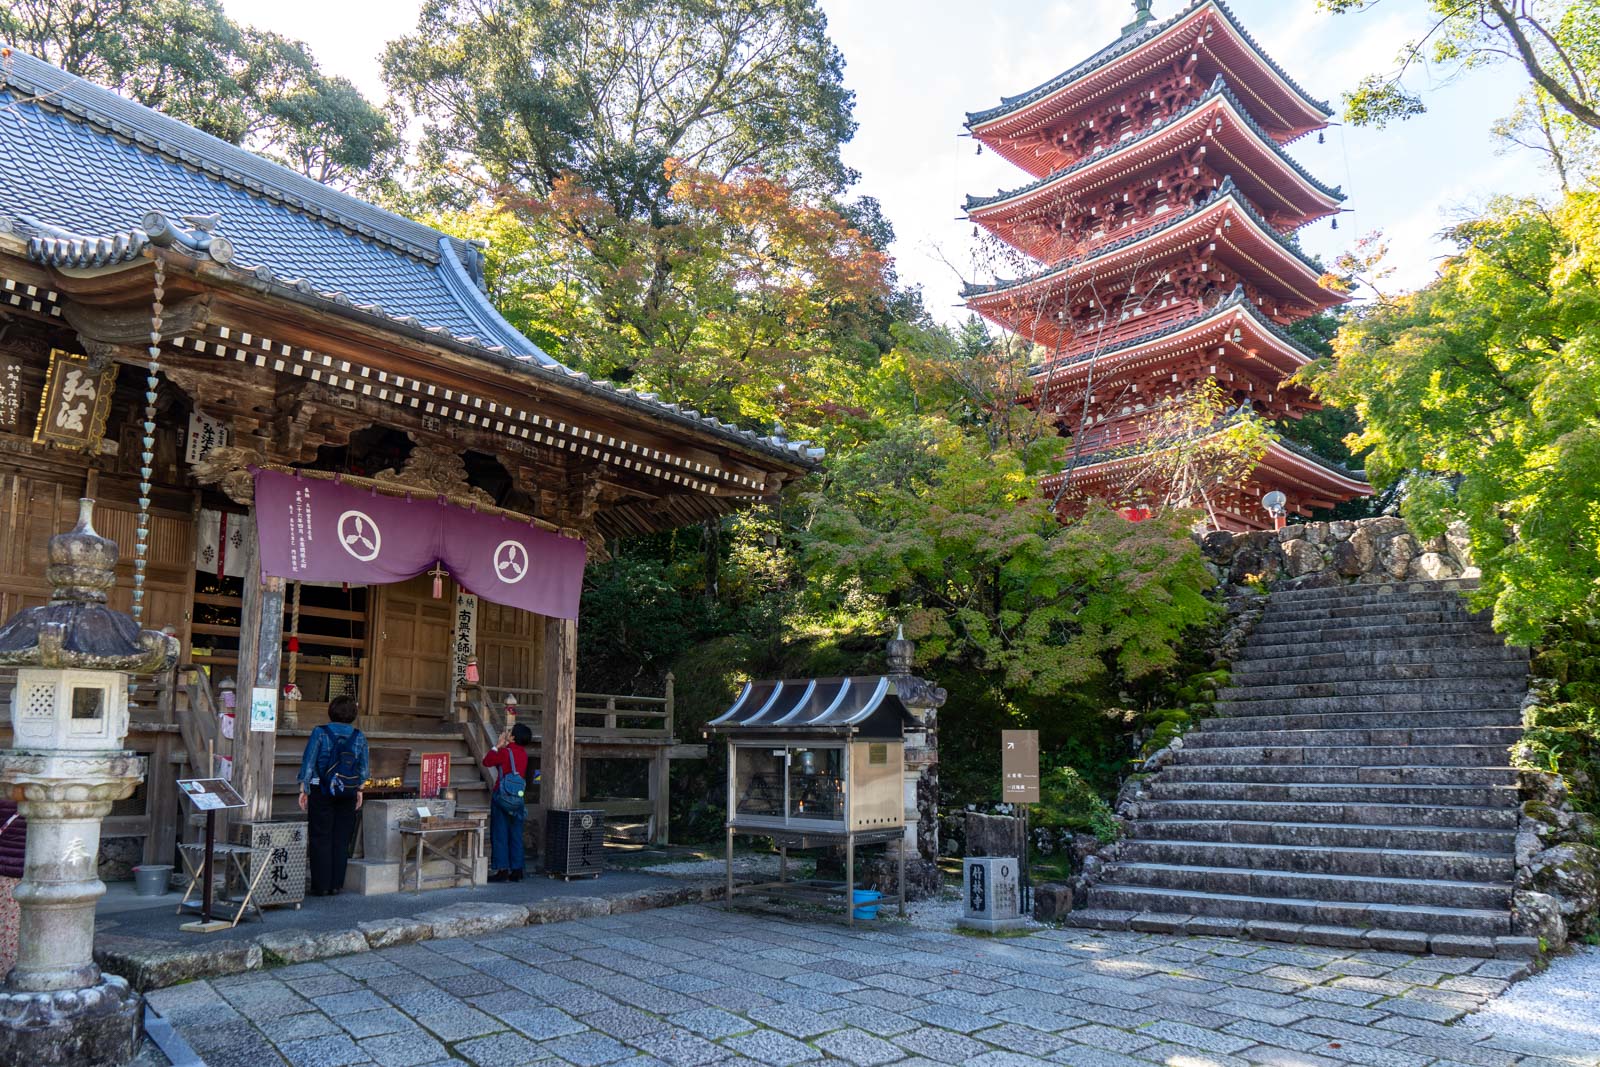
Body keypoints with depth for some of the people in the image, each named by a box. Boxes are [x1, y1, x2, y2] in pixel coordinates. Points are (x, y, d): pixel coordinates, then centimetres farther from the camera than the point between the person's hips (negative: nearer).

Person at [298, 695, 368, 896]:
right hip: (348, 794, 3)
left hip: (321, 791, -3)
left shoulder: (320, 733, -7)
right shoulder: (359, 737, 2)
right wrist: (359, 790, 16)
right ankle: (336, 884, 11)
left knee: (320, 838, 4)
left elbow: (308, 763, -7)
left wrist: (303, 790, -2)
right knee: (341, 839, 8)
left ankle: (321, 885, 4)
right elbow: (363, 768, 7)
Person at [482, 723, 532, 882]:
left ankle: (502, 870, 0)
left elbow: (487, 761, 0)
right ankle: (516, 870, 11)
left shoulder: (505, 752, -13)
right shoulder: (523, 753, 6)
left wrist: (498, 745, 3)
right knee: (515, 835, 10)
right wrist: (503, 745, 14)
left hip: (502, 797, -6)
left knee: (499, 834, 1)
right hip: (518, 798, 6)